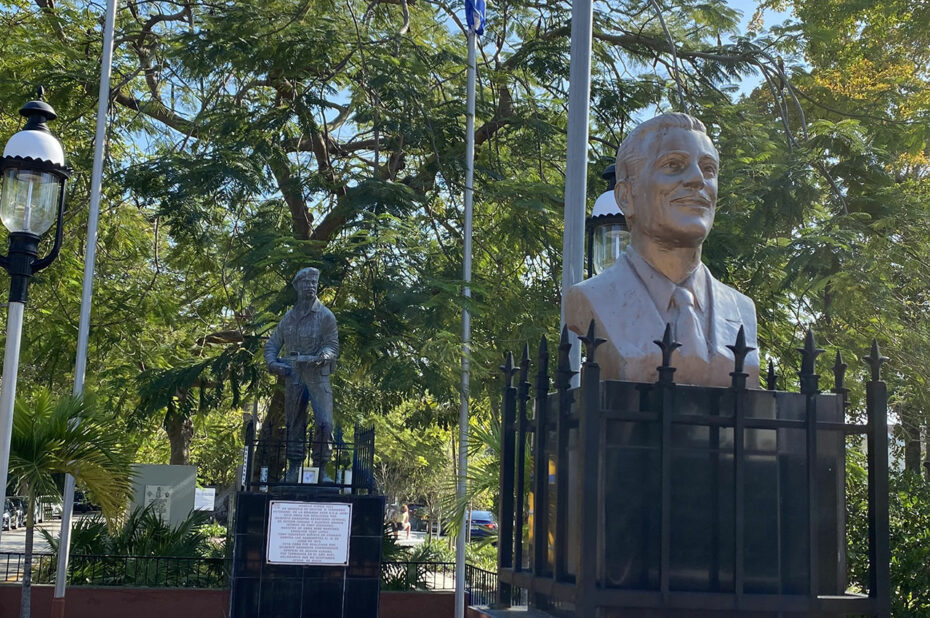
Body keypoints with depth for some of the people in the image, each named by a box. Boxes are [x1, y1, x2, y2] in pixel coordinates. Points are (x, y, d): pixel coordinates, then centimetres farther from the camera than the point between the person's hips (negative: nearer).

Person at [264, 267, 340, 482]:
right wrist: (272, 362, -3)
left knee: (324, 422, -13)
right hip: (293, 376, 4)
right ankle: (293, 469, 12)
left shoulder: (325, 316, 2)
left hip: (318, 375, -3)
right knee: (294, 424, 7)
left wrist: (323, 356, -25)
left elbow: (333, 345, -3)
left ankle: (321, 468, -6)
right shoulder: (288, 317, 13)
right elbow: (272, 344, 16)